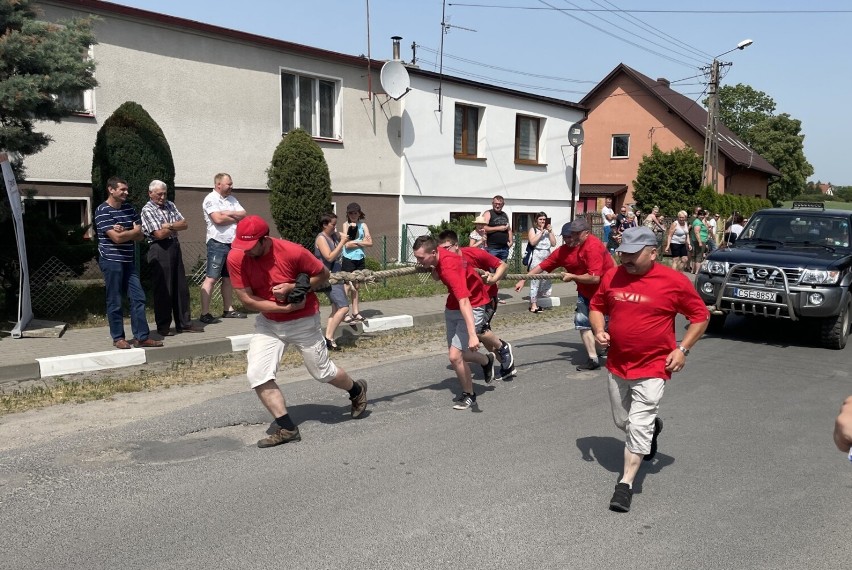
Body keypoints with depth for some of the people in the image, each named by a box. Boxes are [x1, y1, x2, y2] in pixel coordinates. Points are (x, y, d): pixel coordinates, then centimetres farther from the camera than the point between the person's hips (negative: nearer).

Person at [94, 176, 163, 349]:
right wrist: (133, 231, -3)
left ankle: (141, 337, 8)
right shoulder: (102, 211, -10)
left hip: (128, 261, 7)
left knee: (138, 298, 3)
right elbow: (117, 238, -19)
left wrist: (124, 231, -13)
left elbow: (140, 236, 5)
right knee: (115, 302, 1)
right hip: (111, 261, -7)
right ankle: (118, 338, 12)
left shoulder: (129, 209, 10)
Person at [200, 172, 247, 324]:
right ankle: (205, 313, -9)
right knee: (211, 278, -8)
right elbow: (218, 219, -20)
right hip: (217, 243, -8)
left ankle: (228, 309, 19)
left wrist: (228, 213, -11)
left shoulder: (232, 199, 15)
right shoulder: (210, 199, -7)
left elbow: (244, 215, 5)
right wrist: (236, 218, -4)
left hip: (233, 243, 8)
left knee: (228, 277, 12)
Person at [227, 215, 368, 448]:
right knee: (257, 375, -12)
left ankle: (357, 390, 41)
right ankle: (287, 428, -3)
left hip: (303, 321, -3)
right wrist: (286, 308, -21)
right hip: (268, 322, 3)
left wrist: (293, 288, -25)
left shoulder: (292, 252, -24)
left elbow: (323, 274, -11)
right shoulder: (236, 258, -16)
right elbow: (246, 299, -14)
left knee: (322, 372, 10)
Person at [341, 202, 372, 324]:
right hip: (349, 259, -4)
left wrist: (355, 242, -11)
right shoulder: (346, 225, -2)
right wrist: (362, 242, -10)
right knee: (348, 285, -3)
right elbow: (347, 244, -13)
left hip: (360, 259, 4)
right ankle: (344, 313, 1)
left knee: (357, 286, 11)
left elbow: (370, 242, -4)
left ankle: (355, 312, 18)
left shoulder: (363, 225, 7)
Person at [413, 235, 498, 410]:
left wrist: (472, 335, -51)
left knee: (455, 356, -16)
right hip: (453, 307, 9)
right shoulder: (438, 257, -9)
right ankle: (487, 360, 44)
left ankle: (469, 395, 7)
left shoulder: (449, 267, -34)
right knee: (454, 353, 15)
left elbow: (464, 302, -44)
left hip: (472, 308, -9)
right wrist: (434, 270, -7)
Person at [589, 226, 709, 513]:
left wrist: (682, 349, -10)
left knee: (638, 426, -9)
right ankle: (652, 426, 51)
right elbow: (596, 307, 14)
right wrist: (599, 330, -6)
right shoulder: (612, 277, -2)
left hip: (652, 368, -5)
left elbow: (701, 316, -2)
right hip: (616, 365, 5)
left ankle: (626, 483, 3)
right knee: (622, 422, 18)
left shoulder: (674, 281, -12)